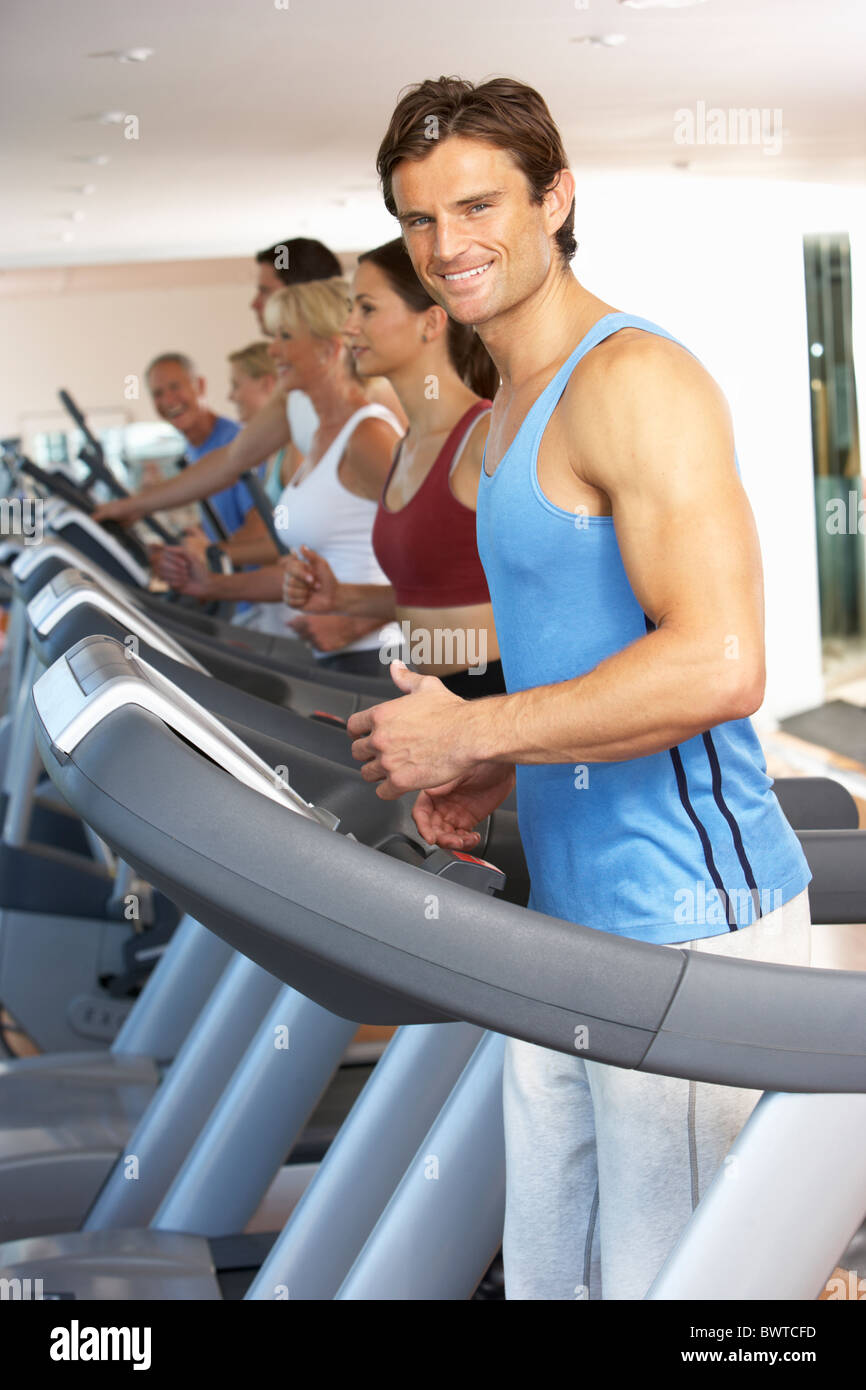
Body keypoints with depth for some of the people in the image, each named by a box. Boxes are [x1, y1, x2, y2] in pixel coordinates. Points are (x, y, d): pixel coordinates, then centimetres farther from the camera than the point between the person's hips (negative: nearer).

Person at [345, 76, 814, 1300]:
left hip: (690, 925, -10)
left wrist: (470, 732, -18)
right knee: (549, 1273, 16)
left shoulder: (636, 382, -15)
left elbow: (717, 665, -26)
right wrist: (494, 776, 8)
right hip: (576, 920, 10)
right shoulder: (515, 412, 16)